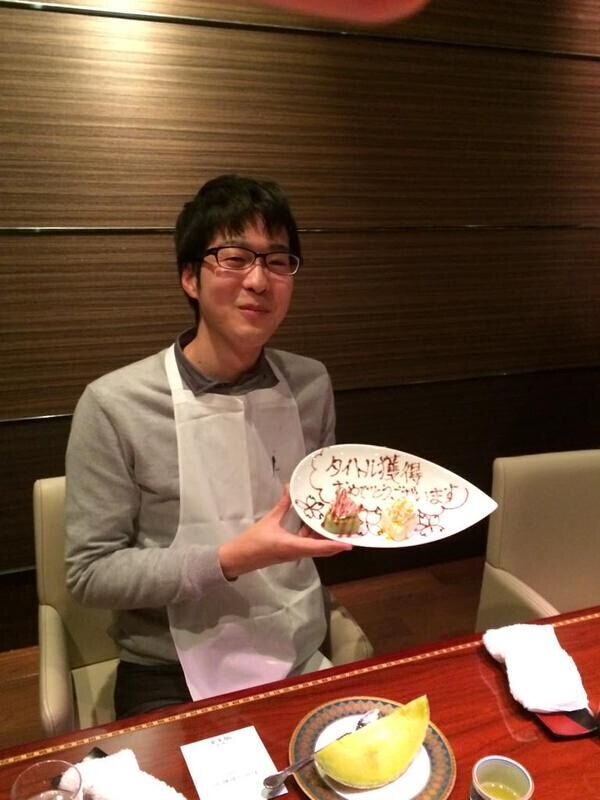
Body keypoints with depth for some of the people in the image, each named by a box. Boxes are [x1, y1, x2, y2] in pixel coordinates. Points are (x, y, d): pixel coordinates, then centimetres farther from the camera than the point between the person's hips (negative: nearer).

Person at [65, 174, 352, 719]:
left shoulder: (311, 384, -1)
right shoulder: (114, 405, -15)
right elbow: (90, 573, -11)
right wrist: (230, 561, -21)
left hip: (301, 663, 4)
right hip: (171, 679, -3)